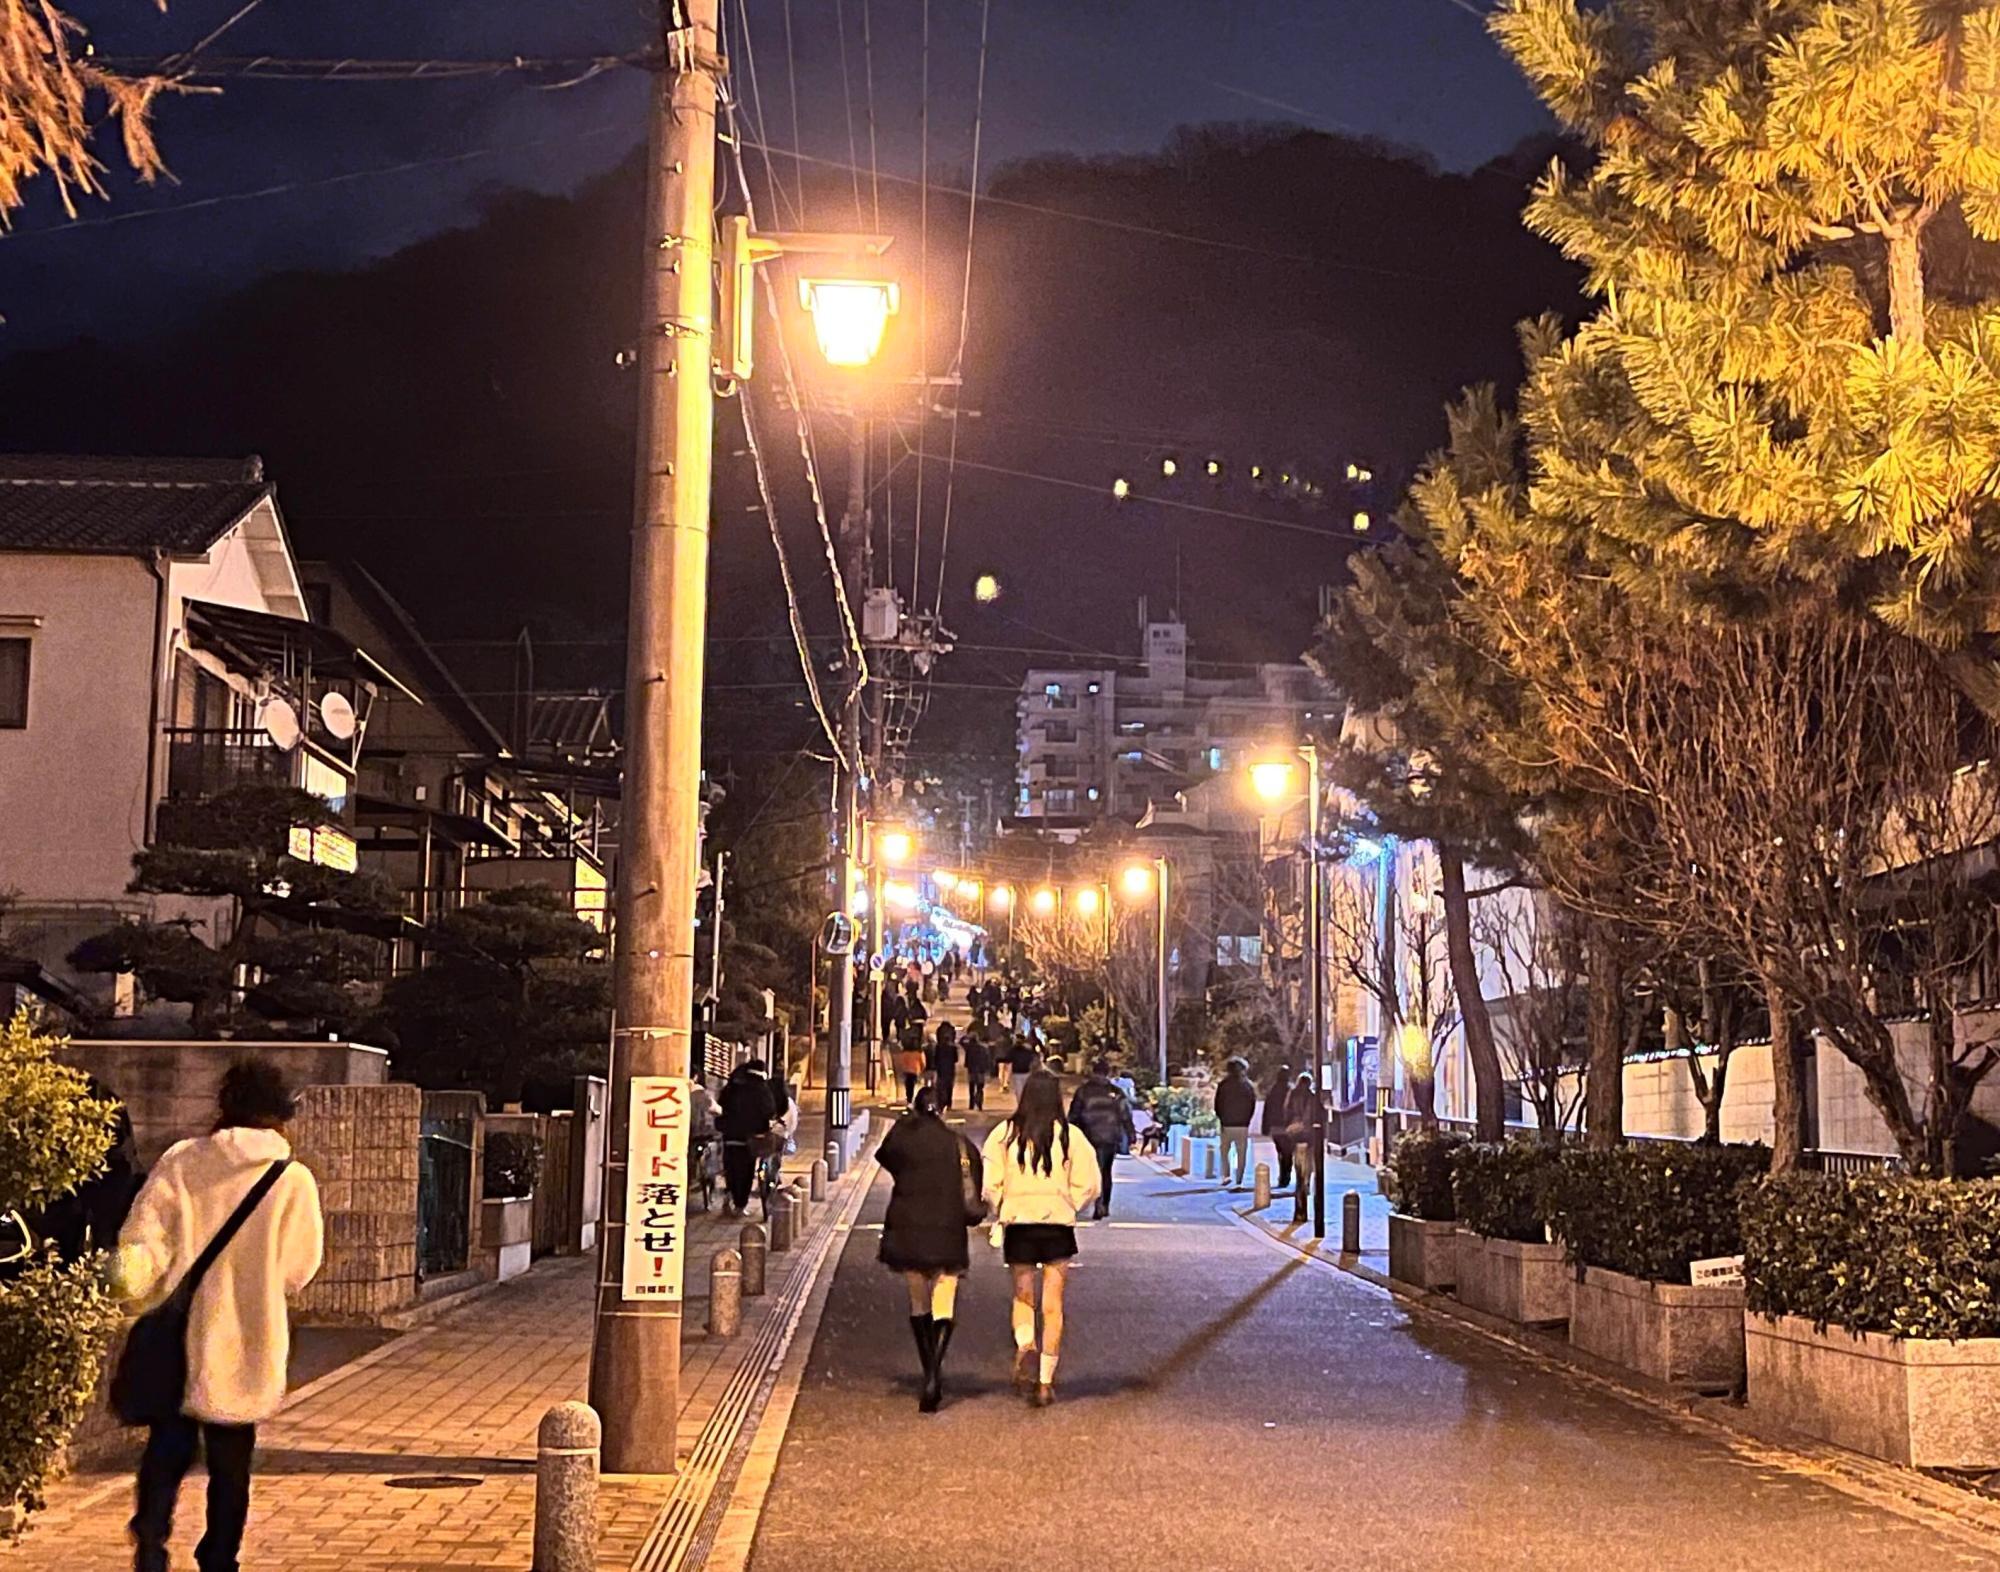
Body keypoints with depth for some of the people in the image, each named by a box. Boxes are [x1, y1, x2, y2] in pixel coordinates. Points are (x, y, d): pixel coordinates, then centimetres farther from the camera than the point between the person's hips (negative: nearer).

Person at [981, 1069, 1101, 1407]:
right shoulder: (1070, 1136, -4)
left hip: (1018, 1224, 0)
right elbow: (1088, 1186, -5)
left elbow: (990, 1185, -4)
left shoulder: (1004, 1133, -3)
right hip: (1058, 1225, 0)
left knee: (1023, 1297, 17)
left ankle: (1025, 1347, -12)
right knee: (1053, 1306, 8)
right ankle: (1046, 1381, 7)